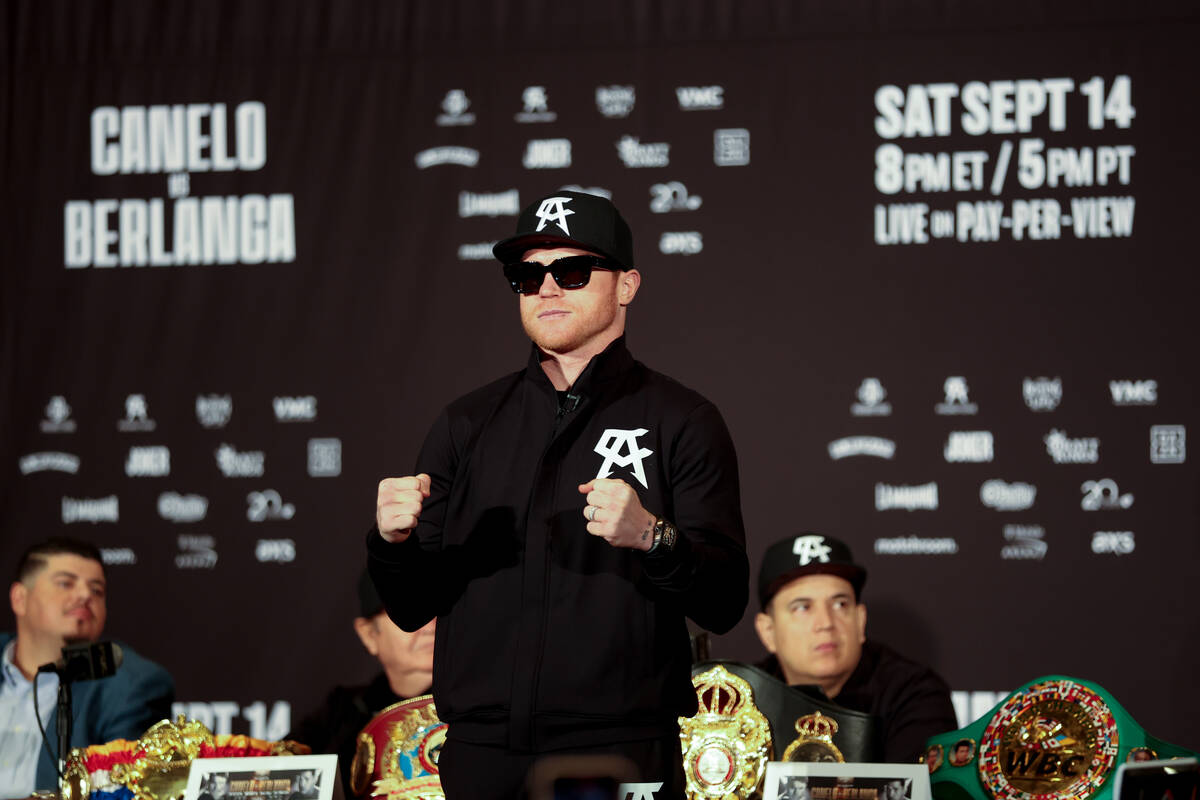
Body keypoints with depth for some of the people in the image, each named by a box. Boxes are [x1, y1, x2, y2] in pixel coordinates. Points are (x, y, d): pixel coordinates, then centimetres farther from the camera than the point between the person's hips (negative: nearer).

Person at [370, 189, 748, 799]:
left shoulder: (682, 422, 3)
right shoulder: (469, 423, 13)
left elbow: (724, 604, -6)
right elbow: (412, 608, 12)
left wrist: (651, 537, -24)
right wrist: (393, 541, -9)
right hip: (482, 750, 3)